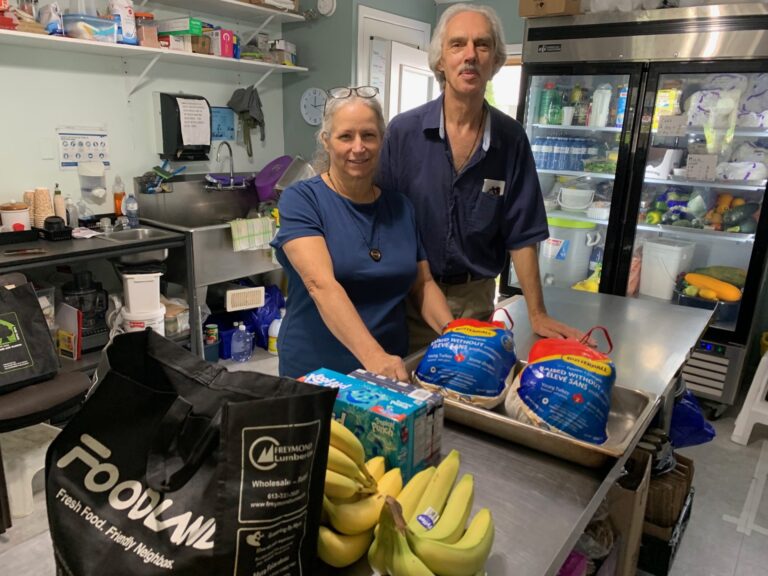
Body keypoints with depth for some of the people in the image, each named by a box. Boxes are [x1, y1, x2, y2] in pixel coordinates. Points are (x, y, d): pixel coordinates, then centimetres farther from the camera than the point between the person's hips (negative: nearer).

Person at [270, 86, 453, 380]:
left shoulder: (401, 206, 3)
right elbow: (321, 284, -25)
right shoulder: (301, 199, -11)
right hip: (315, 372, -4)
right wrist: (373, 356, -36)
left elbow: (423, 283, 7)